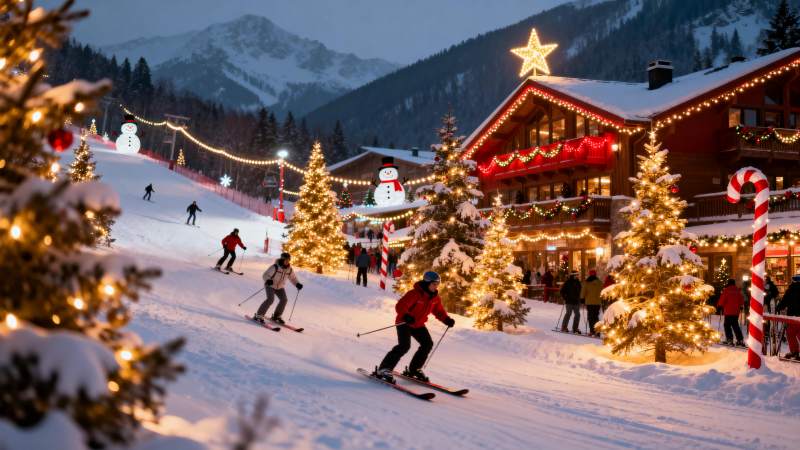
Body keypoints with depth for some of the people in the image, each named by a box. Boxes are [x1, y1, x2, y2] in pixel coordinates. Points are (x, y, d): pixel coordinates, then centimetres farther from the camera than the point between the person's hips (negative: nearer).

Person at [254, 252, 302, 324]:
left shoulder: (289, 269, -6)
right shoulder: (275, 267, -22)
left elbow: (293, 278, 6)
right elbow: (265, 275, -21)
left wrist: (297, 284, -14)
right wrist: (268, 280, -43)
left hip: (280, 287, 5)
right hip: (270, 285, -5)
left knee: (284, 299, -13)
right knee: (270, 299, -25)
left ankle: (276, 316, 7)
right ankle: (259, 315, -16)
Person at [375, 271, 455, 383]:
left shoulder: (435, 298, 0)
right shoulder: (415, 294, -24)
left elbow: (439, 311, 10)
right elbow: (400, 306, -29)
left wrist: (447, 319, -9)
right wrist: (406, 316, -48)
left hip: (418, 325, 8)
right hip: (404, 323, -8)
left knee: (428, 344, 3)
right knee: (404, 346, -23)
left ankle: (414, 369, 19)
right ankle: (384, 369, -19)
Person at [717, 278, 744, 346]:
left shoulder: (726, 290, -11)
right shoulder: (737, 291, 4)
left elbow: (722, 301, -11)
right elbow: (742, 301, 10)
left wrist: (719, 305, 8)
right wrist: (739, 306, 27)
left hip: (728, 312, -5)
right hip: (736, 312, 5)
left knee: (727, 325, 3)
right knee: (735, 325, 12)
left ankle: (729, 339, -5)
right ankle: (740, 340, 8)